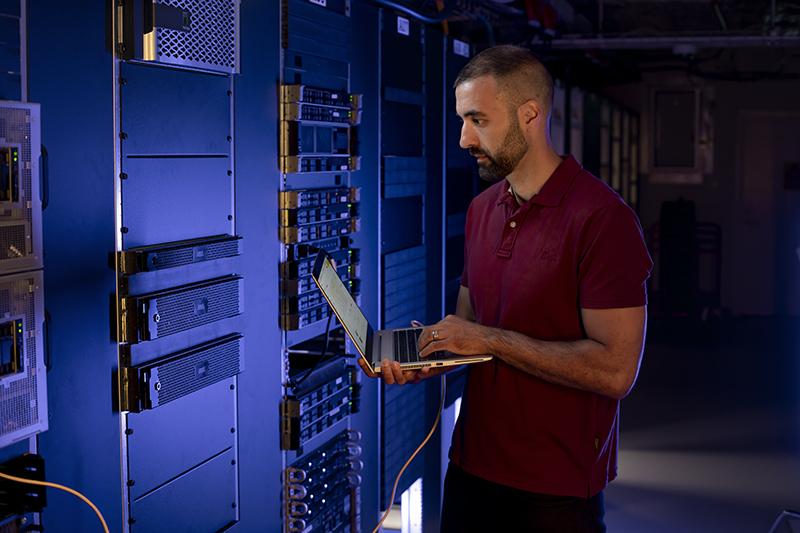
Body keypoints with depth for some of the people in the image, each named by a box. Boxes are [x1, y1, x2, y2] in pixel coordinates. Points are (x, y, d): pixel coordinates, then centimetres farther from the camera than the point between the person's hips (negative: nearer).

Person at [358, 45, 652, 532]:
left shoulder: (602, 217, -17)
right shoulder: (482, 210, 8)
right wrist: (425, 359, -5)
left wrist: (492, 339, -19)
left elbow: (615, 370, -22)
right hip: (472, 467, 7)